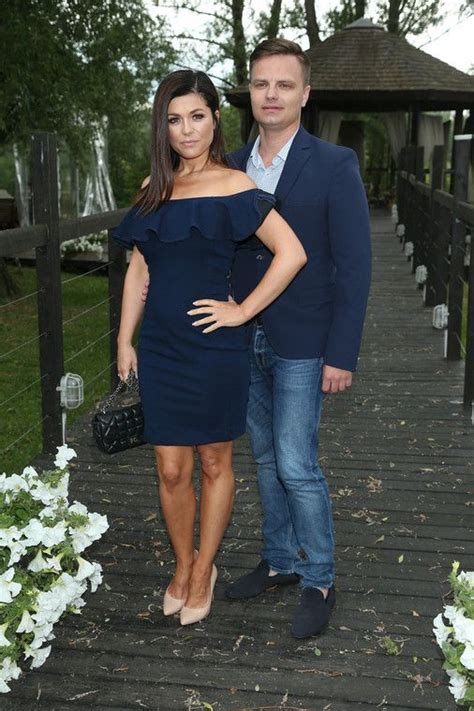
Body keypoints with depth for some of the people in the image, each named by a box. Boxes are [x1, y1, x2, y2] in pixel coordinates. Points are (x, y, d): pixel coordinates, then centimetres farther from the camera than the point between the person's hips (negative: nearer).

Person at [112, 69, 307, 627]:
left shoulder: (232, 185, -6)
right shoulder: (155, 187, 10)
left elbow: (291, 253, -11)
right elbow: (139, 268, 13)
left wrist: (241, 311, -11)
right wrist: (124, 340, 9)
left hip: (214, 347, -4)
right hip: (160, 348, 4)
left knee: (215, 463, 11)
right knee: (171, 471, 8)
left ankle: (203, 571, 28)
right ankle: (182, 564, 31)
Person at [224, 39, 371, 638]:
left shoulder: (334, 166, -10)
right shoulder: (233, 166, 5)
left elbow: (354, 265, -12)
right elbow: (226, 251, 11)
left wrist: (341, 355, -15)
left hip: (302, 346, -5)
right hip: (246, 340, 5)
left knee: (296, 465, -4)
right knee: (266, 458, 15)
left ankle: (319, 580, 16)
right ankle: (279, 560, 32)